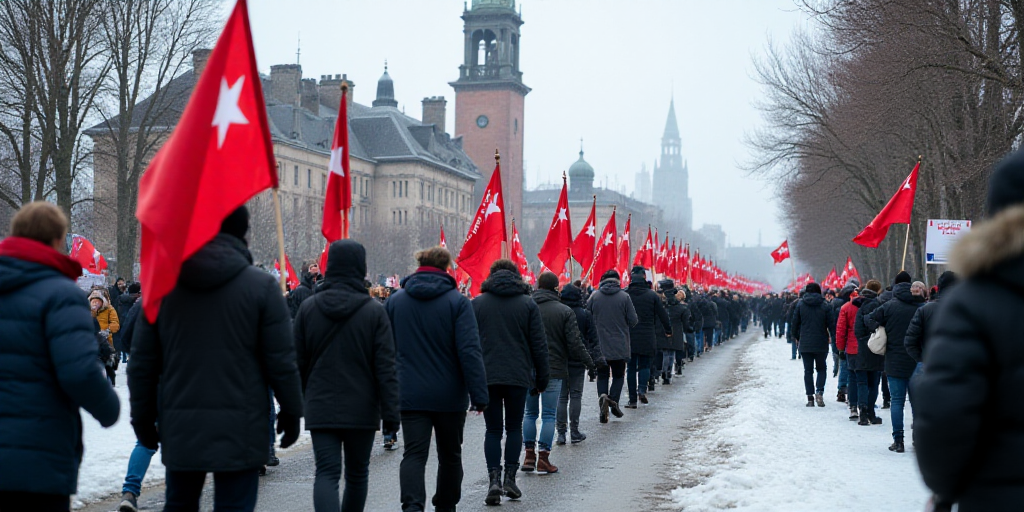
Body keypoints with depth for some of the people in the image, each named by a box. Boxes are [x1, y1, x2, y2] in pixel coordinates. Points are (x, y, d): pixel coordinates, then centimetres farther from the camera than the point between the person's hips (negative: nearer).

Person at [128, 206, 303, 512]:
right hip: (239, 429, -4)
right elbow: (281, 360, -6)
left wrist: (142, 417, 17)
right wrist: (291, 412, 7)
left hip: (179, 426, 4)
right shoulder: (261, 286, -7)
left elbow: (142, 361, 7)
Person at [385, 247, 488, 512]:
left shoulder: (394, 301, 5)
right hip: (450, 397, -1)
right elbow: (470, 351, -13)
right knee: (450, 455, 15)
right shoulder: (457, 301, -7)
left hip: (410, 396, 1)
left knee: (414, 454, -4)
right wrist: (479, 395, -12)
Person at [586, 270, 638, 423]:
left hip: (600, 345, 1)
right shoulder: (624, 297, -8)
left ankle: (603, 396, -14)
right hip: (620, 345, -1)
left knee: (602, 375, 11)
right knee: (618, 375, 13)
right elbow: (633, 320, -6)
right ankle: (614, 401, -4)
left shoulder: (594, 296, -4)